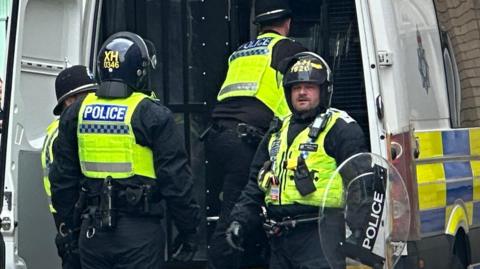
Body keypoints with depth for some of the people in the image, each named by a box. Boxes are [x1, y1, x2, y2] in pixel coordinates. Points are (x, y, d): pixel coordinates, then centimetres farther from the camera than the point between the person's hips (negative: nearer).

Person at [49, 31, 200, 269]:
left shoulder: (76, 113, 7)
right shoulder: (152, 115, -8)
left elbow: (62, 177, 13)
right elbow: (176, 179, -7)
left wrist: (70, 222, 23)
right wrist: (188, 230, 2)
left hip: (92, 231, 5)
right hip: (139, 231, -5)